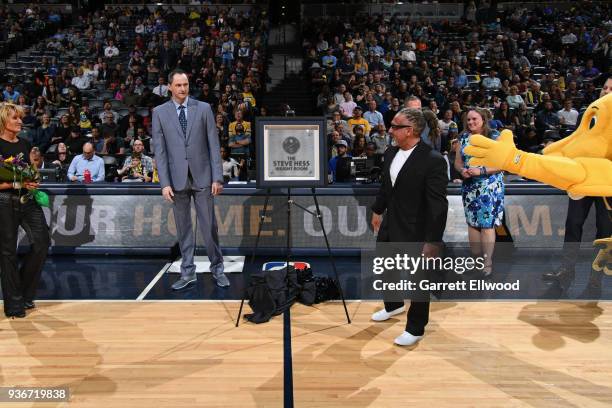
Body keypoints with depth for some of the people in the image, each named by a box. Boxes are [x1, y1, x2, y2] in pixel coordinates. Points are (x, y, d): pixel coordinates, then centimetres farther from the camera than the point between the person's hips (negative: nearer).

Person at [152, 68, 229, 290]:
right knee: (183, 228, 8)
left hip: (202, 176, -1)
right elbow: (159, 150, 1)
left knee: (209, 226, 3)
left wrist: (217, 177, -5)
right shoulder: (159, 112, 4)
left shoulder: (203, 108, 3)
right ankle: (188, 272, 20)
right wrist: (165, 183, -6)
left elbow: (214, 144, 0)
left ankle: (217, 268, 19)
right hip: (177, 178, 1)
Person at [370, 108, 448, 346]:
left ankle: (415, 329, 28)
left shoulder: (433, 160, -21)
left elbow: (438, 205, -21)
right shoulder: (390, 153, 2)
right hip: (390, 227, 8)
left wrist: (433, 241, -21)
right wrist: (378, 210, 23)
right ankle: (393, 306, 51)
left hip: (415, 232, -8)